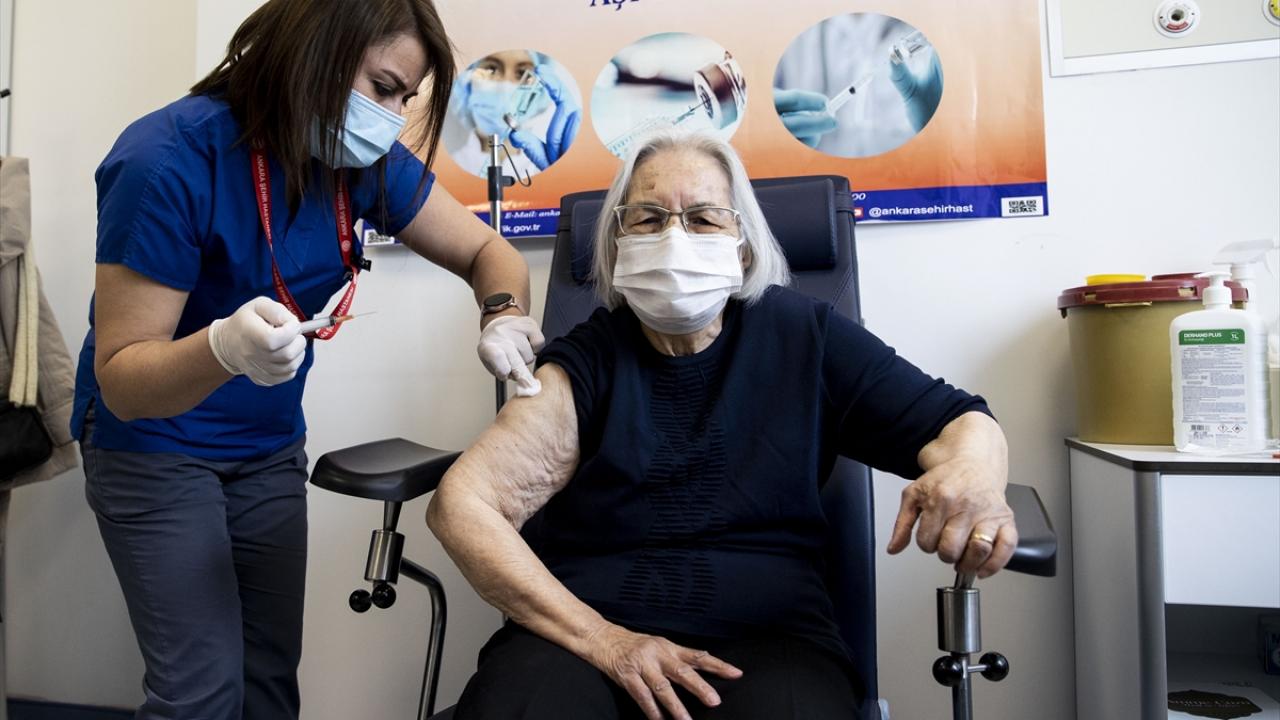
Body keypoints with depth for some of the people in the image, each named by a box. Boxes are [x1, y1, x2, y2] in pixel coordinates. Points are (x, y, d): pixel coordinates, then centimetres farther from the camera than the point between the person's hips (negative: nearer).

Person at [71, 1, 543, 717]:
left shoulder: (363, 159, -9)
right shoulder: (170, 160, -25)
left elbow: (488, 251, -3)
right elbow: (120, 377, -24)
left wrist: (503, 317, -25)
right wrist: (223, 348, -45)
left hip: (270, 445, 5)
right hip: (154, 446, -5)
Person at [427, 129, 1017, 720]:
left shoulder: (803, 337, 5)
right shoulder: (586, 361, 2)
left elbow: (957, 420, 5)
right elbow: (461, 503, -5)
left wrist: (972, 471, -21)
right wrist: (600, 639, -15)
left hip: (764, 637, 1)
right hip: (580, 633, 0)